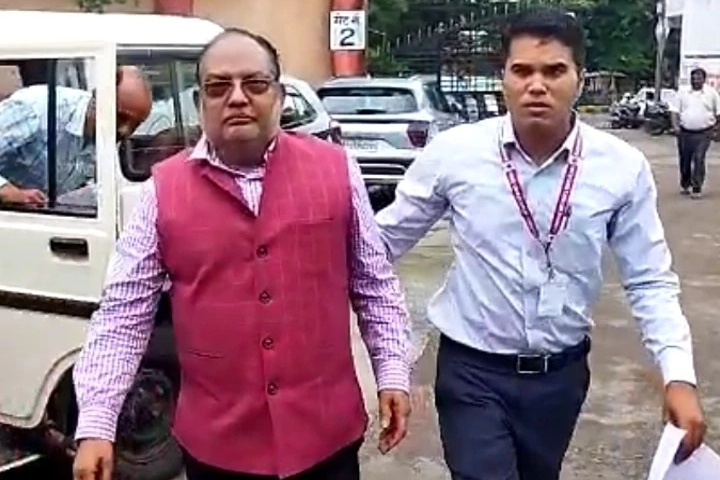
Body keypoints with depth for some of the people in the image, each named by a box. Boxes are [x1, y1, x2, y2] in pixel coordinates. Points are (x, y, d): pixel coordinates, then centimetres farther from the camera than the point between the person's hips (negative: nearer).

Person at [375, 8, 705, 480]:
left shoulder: (623, 167, -10)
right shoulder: (452, 152, -13)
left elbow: (650, 281, -3)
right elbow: (384, 240, -1)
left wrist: (679, 375, -13)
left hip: (561, 373, 3)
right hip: (472, 372, -2)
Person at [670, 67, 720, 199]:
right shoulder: (683, 92, 6)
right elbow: (675, 110, 5)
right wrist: (675, 126, -8)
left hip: (704, 133, -2)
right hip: (685, 132, 2)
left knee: (699, 159, -11)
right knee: (685, 160, 9)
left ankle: (697, 188, -6)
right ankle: (684, 185, 28)